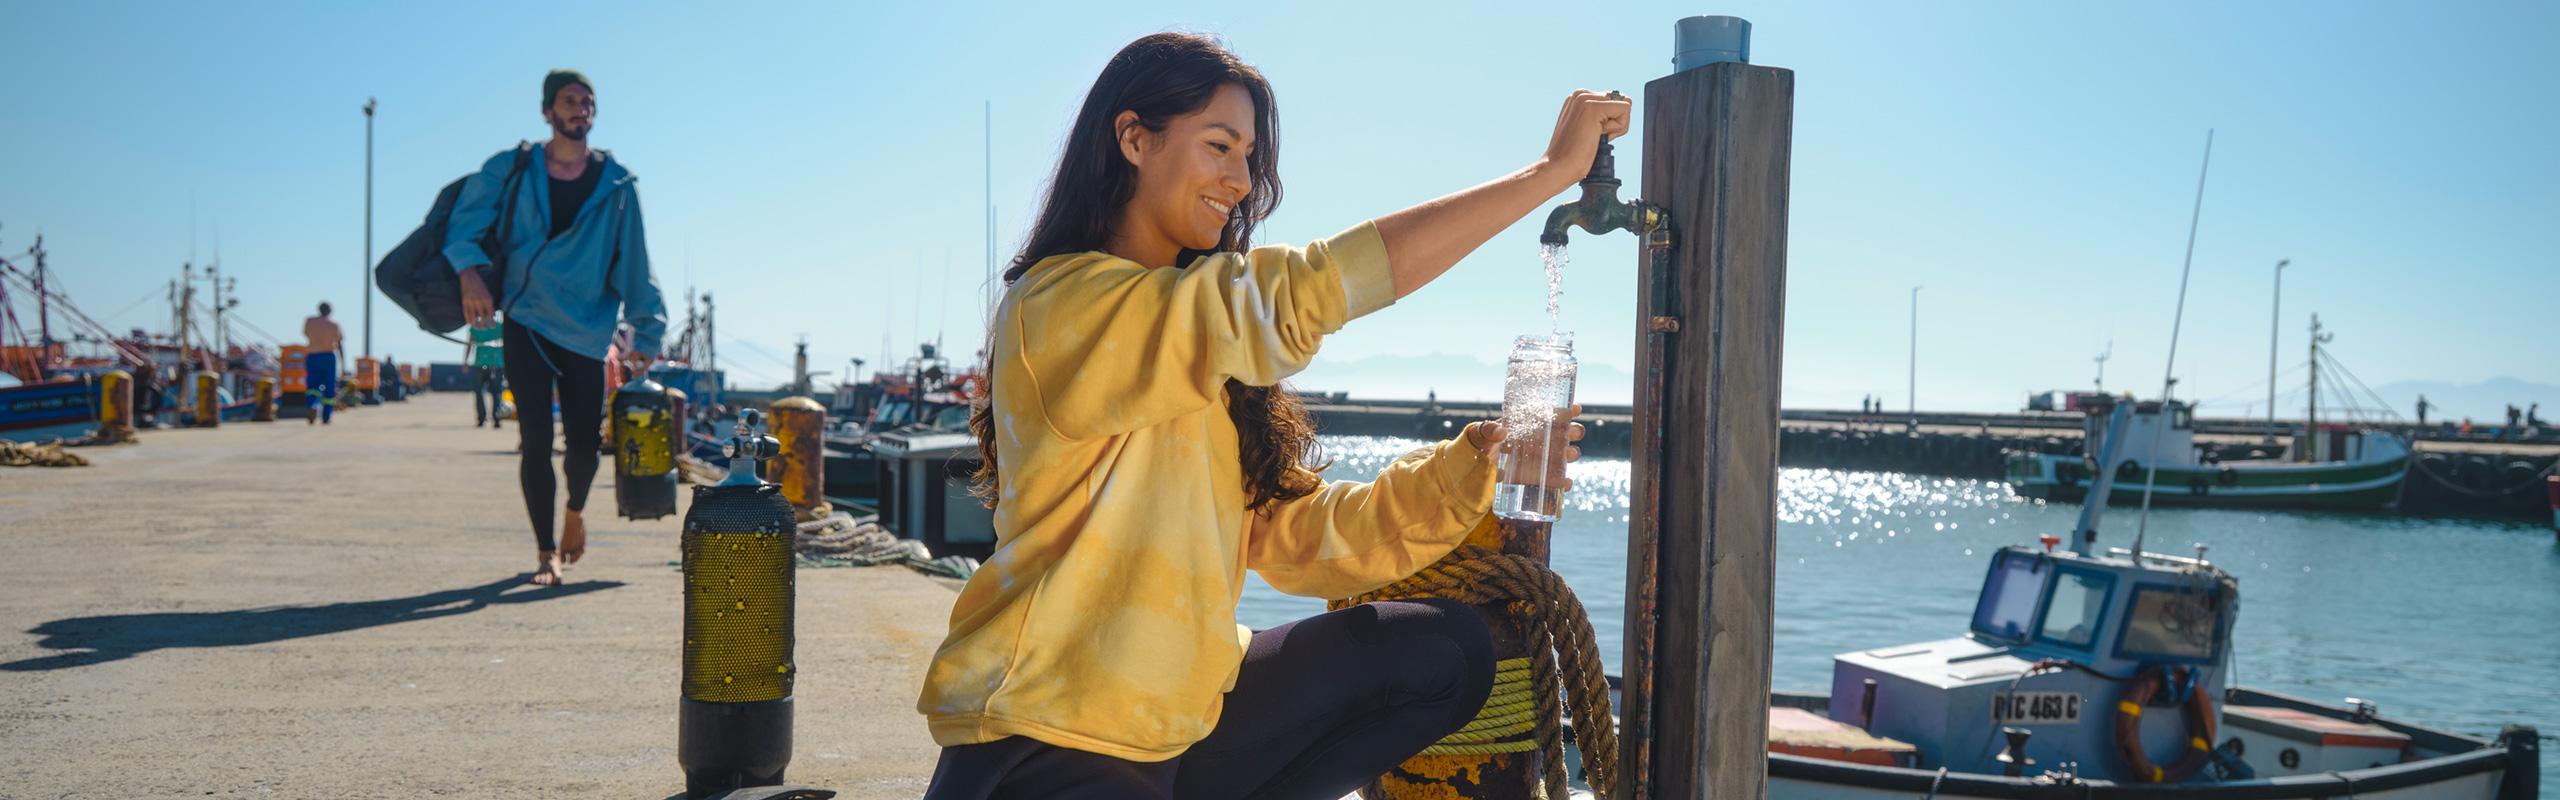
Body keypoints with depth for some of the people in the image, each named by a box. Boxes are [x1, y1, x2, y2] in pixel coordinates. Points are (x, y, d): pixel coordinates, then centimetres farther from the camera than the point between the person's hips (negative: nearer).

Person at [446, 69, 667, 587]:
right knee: (535, 438, -7)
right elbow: (465, 219, 2)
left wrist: (645, 332, -1)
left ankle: (574, 511, 34)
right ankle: (546, 553, 5)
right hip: (525, 323, -1)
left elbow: (634, 263, 4)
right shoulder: (511, 170, 3)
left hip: (586, 330, 1)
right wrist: (470, 270, -18)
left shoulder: (616, 184, 3)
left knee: (585, 442, 0)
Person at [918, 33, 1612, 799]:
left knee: (1444, 650, 4)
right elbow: (1302, 295, -21)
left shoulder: (1201, 354, 13)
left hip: (1176, 721, 9)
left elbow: (1293, 535, 5)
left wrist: (1468, 468, -9)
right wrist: (1552, 169, -16)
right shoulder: (1061, 304, -14)